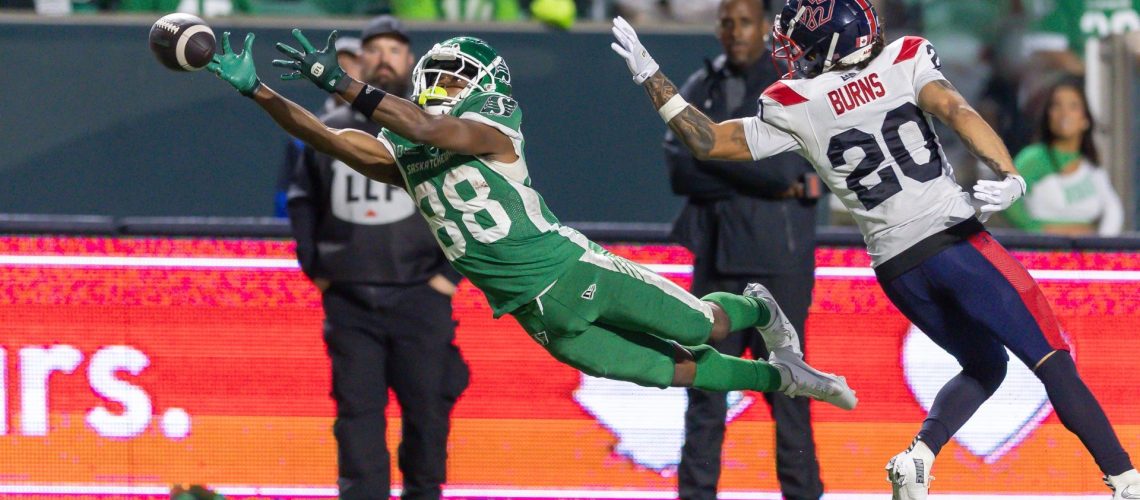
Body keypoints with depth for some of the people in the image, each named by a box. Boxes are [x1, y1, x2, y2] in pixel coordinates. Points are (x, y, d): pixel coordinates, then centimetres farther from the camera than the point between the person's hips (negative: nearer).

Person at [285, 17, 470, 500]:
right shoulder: (329, 131, 10)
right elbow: (302, 198, 21)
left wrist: (450, 274, -3)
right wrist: (315, 266, 12)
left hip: (419, 298, -2)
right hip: (349, 299, 2)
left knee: (426, 409, 0)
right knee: (356, 411, -4)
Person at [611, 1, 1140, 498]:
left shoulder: (793, 108, 3)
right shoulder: (907, 61, 3)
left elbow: (707, 142, 7)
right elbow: (953, 110, -14)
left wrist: (648, 74, 12)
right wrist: (1008, 176, -26)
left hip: (897, 268, 3)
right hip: (955, 238, -3)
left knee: (984, 366, 23)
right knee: (1054, 365, 1)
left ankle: (917, 456, 1)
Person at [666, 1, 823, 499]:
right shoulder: (699, 89, 10)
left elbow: (787, 166, -14)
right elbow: (681, 172, -3)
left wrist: (714, 150, -8)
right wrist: (772, 183, -10)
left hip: (779, 257, -4)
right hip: (716, 253, 4)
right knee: (706, 383, 3)